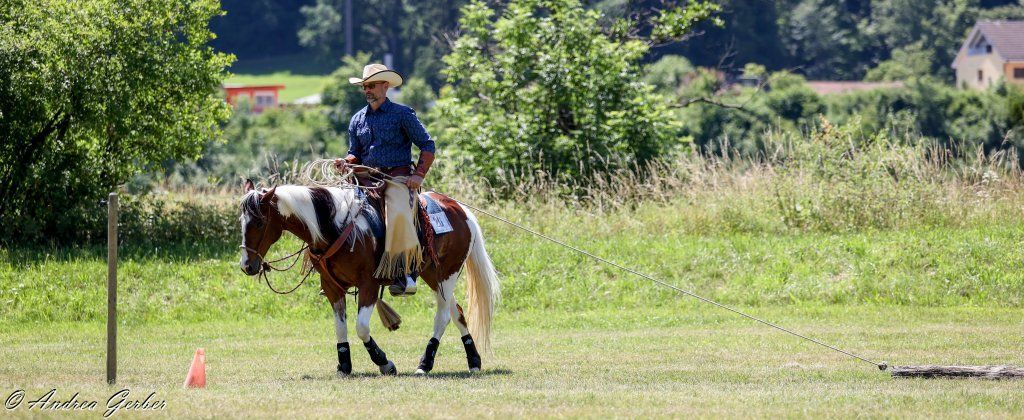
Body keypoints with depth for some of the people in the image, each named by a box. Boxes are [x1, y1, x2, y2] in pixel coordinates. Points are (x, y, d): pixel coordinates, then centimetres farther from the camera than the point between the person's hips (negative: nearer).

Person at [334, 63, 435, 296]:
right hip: (367, 178, 6)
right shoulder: (358, 119, 17)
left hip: (398, 177, -6)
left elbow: (427, 145, 1)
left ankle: (406, 273, -30)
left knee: (398, 215, -34)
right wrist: (346, 163, -3)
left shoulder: (402, 114, 2)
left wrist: (419, 174, -11)